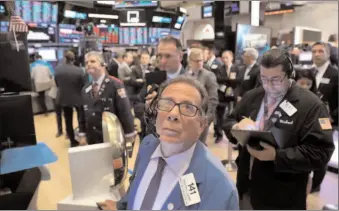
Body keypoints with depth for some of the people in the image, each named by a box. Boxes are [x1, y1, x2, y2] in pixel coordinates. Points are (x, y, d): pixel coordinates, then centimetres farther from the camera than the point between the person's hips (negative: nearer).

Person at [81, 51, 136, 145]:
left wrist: (129, 135, -16)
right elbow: (83, 113, 13)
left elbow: (125, 111, -16)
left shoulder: (115, 84, -13)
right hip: (92, 140, 5)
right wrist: (83, 135, 8)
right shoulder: (85, 89, 6)